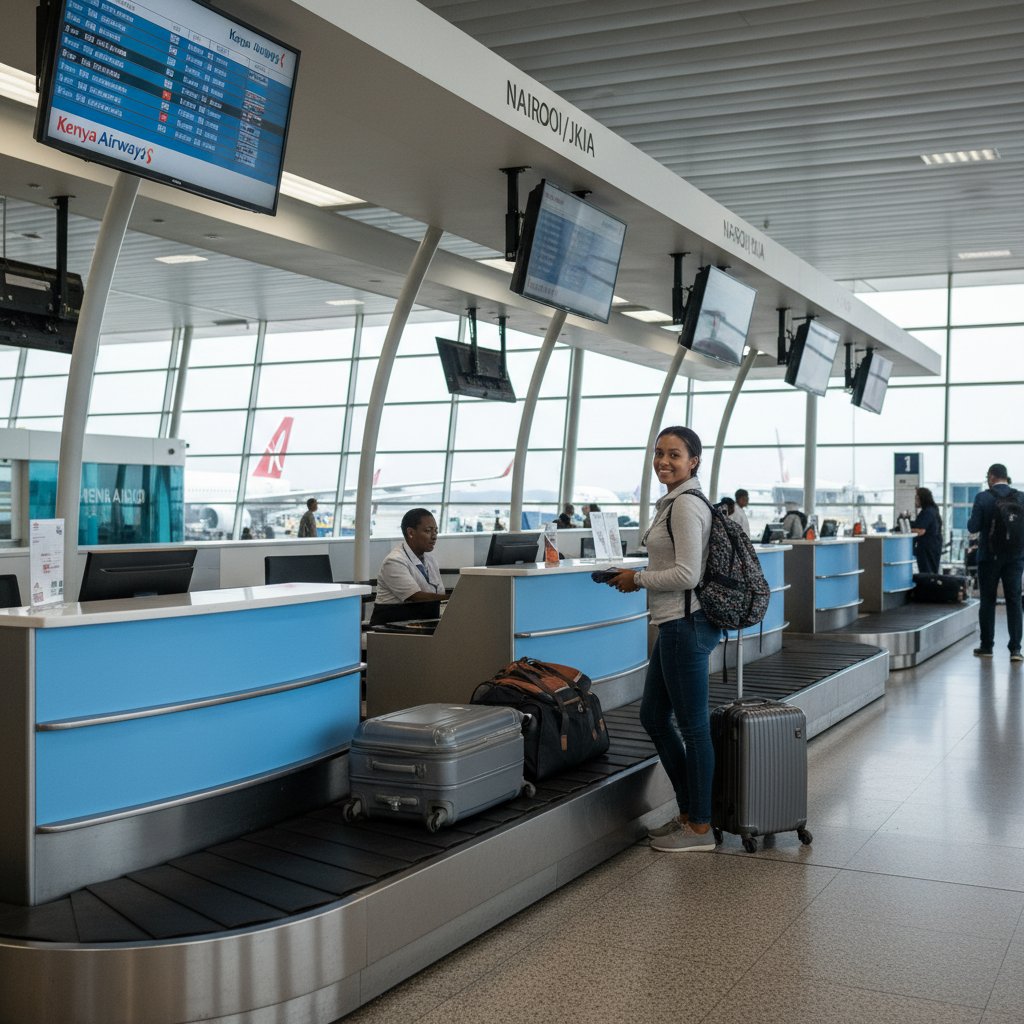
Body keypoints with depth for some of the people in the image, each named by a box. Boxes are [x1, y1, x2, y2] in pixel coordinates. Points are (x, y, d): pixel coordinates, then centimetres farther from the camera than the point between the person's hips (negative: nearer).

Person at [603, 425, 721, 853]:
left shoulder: (686, 505, -16)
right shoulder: (672, 502, 15)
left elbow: (687, 574, -21)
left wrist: (637, 578, -10)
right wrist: (639, 576, 9)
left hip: (687, 625, -11)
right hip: (675, 625, 11)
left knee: (692, 725, 0)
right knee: (653, 716, 18)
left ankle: (700, 827, 13)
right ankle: (688, 812, 29)